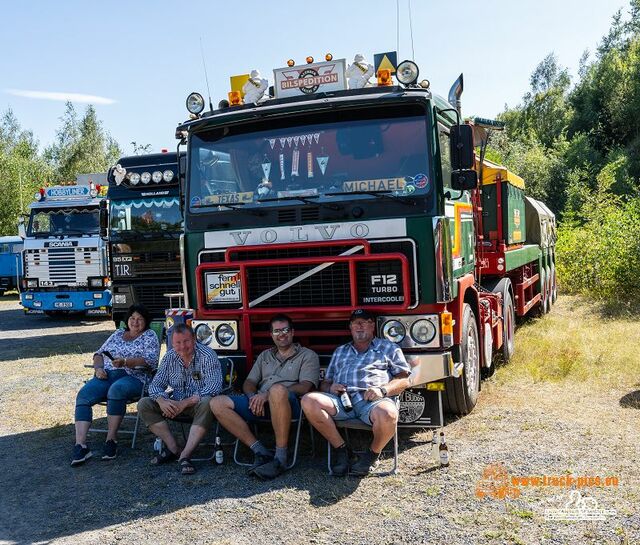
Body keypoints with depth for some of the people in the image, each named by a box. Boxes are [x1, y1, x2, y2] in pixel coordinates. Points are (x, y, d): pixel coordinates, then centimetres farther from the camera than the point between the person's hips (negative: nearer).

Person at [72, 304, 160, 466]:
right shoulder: (117, 334, 26)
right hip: (106, 376, 5)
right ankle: (80, 445, -31)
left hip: (132, 377, -5)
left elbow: (150, 361, -6)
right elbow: (99, 354, 25)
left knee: (116, 390, -39)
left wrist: (125, 362, -18)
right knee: (83, 395, -23)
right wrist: (98, 368, 3)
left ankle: (111, 439, -28)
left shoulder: (150, 336, 10)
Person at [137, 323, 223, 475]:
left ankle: (185, 456, -33)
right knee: (144, 404, -12)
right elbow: (155, 384, 3)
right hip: (176, 404, 5)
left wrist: (185, 403, -31)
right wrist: (162, 401, -21)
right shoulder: (169, 357, 2)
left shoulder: (207, 356, -15)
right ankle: (174, 449, -16)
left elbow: (213, 387, -25)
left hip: (197, 404, -5)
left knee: (206, 403, -39)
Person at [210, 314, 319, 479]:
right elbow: (248, 383, 21)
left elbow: (305, 387, -5)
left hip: (290, 403, -5)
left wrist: (268, 394, -15)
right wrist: (253, 396, -6)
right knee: (217, 403, -15)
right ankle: (259, 451, -18)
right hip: (260, 405, 6)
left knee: (278, 390, -42)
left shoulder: (307, 355, 11)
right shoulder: (265, 356, 28)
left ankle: (281, 457, -32)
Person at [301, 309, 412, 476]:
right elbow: (325, 382, 29)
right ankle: (341, 449, -12)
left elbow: (404, 379, 11)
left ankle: (372, 455, -8)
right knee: (309, 401, -26)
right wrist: (330, 388, 4)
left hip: (373, 400, -3)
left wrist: (382, 390, -8)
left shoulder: (388, 347, 21)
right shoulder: (340, 351, 32)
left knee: (387, 414, -40)